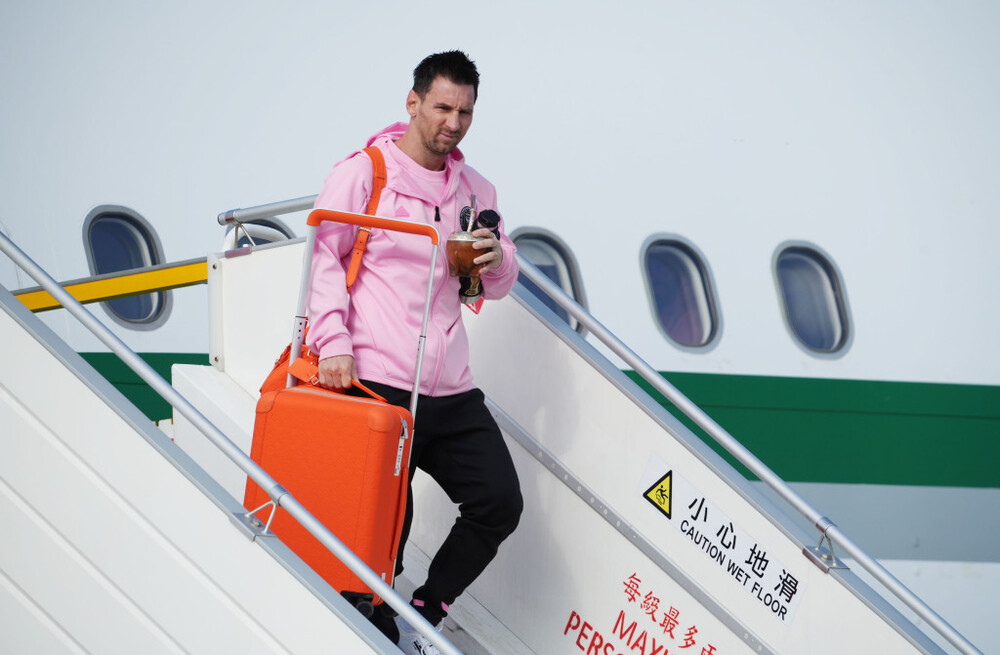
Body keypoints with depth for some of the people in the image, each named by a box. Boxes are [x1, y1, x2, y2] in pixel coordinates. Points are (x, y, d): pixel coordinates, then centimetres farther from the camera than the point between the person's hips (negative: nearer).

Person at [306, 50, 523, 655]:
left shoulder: (476, 190, 16)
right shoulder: (364, 173, -1)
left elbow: (499, 286, 22)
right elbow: (323, 256, -6)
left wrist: (496, 259, -3)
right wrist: (333, 344, -17)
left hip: (451, 390, 6)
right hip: (377, 381, -6)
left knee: (500, 503, 0)